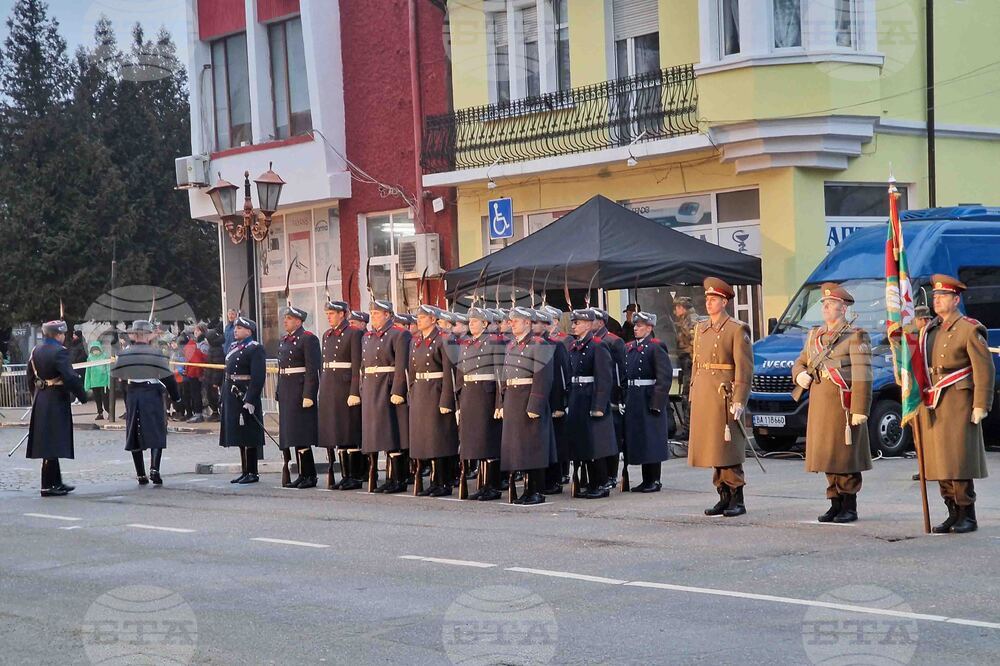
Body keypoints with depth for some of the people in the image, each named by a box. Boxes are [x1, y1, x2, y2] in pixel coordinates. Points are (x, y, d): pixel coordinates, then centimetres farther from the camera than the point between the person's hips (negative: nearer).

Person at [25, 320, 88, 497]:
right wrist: (82, 396, -10)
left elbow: (29, 377, 16)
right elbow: (70, 377, -21)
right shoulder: (59, 351, -15)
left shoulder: (35, 351, 10)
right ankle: (47, 486, -5)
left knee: (47, 443, 14)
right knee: (52, 443, -5)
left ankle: (56, 482, 23)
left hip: (40, 401, 8)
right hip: (57, 402, -8)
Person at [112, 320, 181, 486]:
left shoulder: (123, 355, 2)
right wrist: (176, 396, 5)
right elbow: (168, 377, -7)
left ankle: (141, 475, 11)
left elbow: (117, 377, 7)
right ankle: (154, 469, -17)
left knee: (135, 435, 10)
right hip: (152, 395, -3)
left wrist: (125, 400, 17)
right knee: (156, 433, 1)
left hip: (132, 396, 3)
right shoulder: (156, 353, -7)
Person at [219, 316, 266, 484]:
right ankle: (245, 471, 18)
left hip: (246, 396, -9)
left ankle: (253, 473, 1)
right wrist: (224, 399, 17)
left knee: (249, 437, -4)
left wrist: (250, 400, -23)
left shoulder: (255, 348, -10)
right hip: (232, 396, 9)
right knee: (240, 438, 12)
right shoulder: (234, 347, 16)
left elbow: (258, 377, -17)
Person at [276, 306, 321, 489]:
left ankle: (310, 476, -3)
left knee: (302, 435, -8)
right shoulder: (284, 340, 17)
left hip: (301, 391, -9)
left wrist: (308, 395, -21)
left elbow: (312, 370, -15)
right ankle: (303, 474, 14)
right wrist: (280, 394, 17)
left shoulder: (308, 339, -10)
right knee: (292, 434, 9)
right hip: (286, 393, 9)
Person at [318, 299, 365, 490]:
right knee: (336, 433, 8)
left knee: (350, 433, -5)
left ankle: (355, 477, -1)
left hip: (346, 387, -7)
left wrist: (355, 393, -17)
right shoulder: (327, 335, 16)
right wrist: (322, 390, 14)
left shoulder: (353, 333, -7)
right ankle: (345, 476, 13)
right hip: (329, 387, 8)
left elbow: (357, 366, -11)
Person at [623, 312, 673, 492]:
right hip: (632, 401, 7)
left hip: (649, 401, -7)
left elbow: (665, 376, -15)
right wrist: (624, 399, 8)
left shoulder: (656, 347, -9)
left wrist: (656, 402, -19)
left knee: (651, 441, -2)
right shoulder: (629, 347, 13)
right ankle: (646, 480, 18)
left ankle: (655, 481, 5)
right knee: (638, 440, 10)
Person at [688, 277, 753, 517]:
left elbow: (745, 368, -10)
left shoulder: (737, 330, -5)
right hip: (703, 396, 7)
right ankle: (724, 497, 15)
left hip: (724, 396, -7)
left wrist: (739, 401, -16)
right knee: (713, 449, 8)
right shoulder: (701, 329, 16)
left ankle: (737, 500, -2)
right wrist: (693, 396, 15)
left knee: (728, 449, -7)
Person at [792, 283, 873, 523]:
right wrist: (800, 374, 0)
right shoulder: (814, 335, 17)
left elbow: (862, 376, -12)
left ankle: (850, 507, 3)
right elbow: (800, 362, 26)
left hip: (843, 404, -7)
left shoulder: (856, 336, -5)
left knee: (845, 456, -4)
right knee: (827, 457, 9)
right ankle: (835, 504, 18)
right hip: (818, 402, 7)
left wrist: (860, 410, -19)